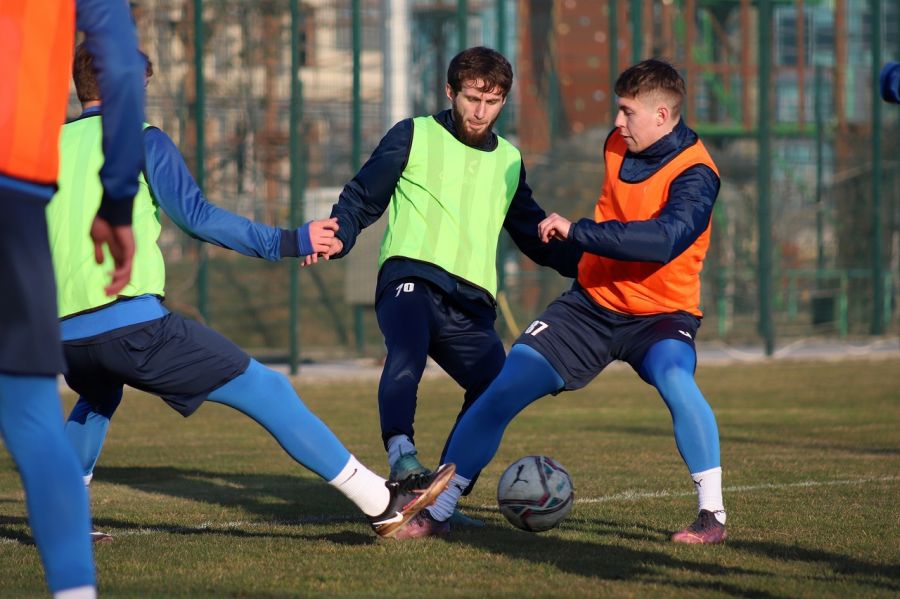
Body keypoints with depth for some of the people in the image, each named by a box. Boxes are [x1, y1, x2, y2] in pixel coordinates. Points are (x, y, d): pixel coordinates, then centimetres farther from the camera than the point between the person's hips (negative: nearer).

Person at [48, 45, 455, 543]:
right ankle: (381, 504, -2)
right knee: (266, 390, 0)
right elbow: (197, 217, -5)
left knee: (98, 400, 40)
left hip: (62, 333, 6)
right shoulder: (140, 139, 3)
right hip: (131, 322, -6)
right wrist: (287, 244, -1)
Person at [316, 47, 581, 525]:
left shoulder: (508, 161, 25)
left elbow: (534, 235, 33)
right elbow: (361, 198, 12)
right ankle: (401, 451, -55)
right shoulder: (414, 136, 12)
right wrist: (339, 237, -9)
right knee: (408, 351, -36)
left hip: (471, 305, 6)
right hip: (411, 276, -6)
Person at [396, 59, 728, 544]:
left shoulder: (694, 174, -20)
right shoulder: (617, 146, 1)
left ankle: (712, 514, -23)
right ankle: (435, 512, 5)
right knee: (501, 391, -6)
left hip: (659, 314, -5)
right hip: (592, 303, 5)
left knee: (674, 380, -37)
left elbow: (663, 239, -37)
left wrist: (576, 231, -35)